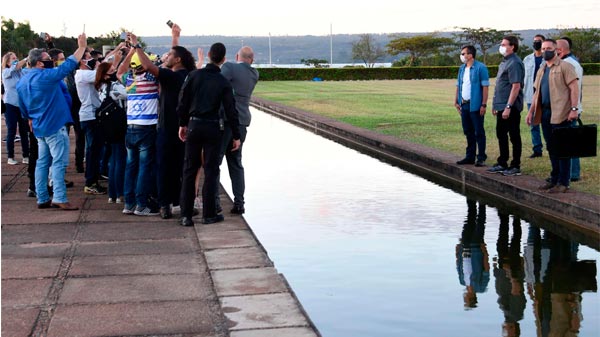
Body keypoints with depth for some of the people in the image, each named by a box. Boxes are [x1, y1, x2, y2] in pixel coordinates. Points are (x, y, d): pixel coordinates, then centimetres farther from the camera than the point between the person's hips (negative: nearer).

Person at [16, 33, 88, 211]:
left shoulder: (22, 82, 8)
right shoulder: (45, 76, -17)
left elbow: (23, 107, 18)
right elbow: (68, 65, -15)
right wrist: (82, 47, -7)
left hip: (39, 127, 8)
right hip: (55, 125, -8)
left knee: (43, 161, 12)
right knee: (59, 162, -6)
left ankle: (42, 199, 13)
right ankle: (59, 198, -10)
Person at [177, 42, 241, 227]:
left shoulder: (194, 75, -2)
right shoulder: (224, 83, -6)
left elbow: (183, 102, 0)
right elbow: (230, 111, -6)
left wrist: (182, 124, 12)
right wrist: (236, 136, 1)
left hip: (194, 125, 2)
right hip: (212, 128, -2)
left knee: (189, 170, 8)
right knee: (211, 171, 6)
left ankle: (186, 215, 7)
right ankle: (208, 214, 7)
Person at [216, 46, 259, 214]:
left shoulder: (229, 67, -8)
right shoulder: (254, 74, 9)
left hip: (225, 119, -6)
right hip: (242, 121, 6)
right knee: (236, 163, 13)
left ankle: (214, 202, -3)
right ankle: (239, 203, 9)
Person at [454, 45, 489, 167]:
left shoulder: (480, 68, -9)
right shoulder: (462, 69, 13)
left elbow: (485, 87, -12)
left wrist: (484, 104, -16)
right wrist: (456, 101, 11)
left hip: (475, 105, -7)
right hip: (464, 105, 7)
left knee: (479, 132, -1)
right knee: (468, 132, 13)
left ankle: (481, 158, 4)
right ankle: (470, 156, 21)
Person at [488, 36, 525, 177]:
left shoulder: (514, 63, -16)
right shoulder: (504, 62, 14)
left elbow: (516, 86, -22)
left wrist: (508, 107, -25)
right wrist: (496, 104, 19)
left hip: (510, 107, -10)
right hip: (501, 106, 10)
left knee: (514, 136, 0)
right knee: (501, 135, 16)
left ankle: (515, 167, 8)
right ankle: (502, 164, 26)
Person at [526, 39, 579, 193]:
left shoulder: (565, 67, -5)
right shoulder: (541, 70, 19)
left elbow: (574, 88, -11)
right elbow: (537, 92, 23)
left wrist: (574, 108, -19)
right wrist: (531, 111, 18)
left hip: (560, 114, -7)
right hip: (545, 113, 8)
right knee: (551, 147, 12)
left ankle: (563, 182, 0)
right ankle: (554, 179, 21)